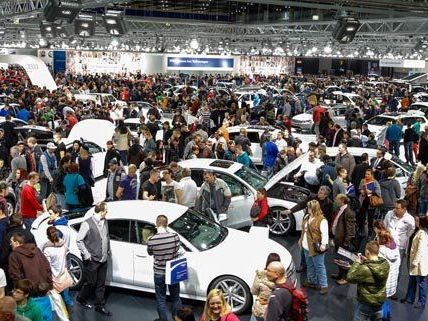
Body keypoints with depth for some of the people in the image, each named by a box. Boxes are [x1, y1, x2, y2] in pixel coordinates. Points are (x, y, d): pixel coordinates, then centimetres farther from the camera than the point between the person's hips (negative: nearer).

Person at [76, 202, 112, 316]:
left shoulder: (104, 222, 6)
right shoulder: (87, 224, -17)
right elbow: (79, 240, -13)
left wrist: (108, 250, 13)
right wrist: (86, 254, -15)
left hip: (103, 259, 6)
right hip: (92, 260, -6)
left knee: (101, 284, 12)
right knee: (91, 283, 7)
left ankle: (100, 306, 23)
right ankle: (81, 298, 33)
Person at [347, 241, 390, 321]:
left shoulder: (364, 269, -35)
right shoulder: (385, 264, -15)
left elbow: (349, 278, -21)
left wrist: (357, 263, -14)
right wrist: (367, 261, -2)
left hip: (365, 303, -5)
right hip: (380, 301, 6)